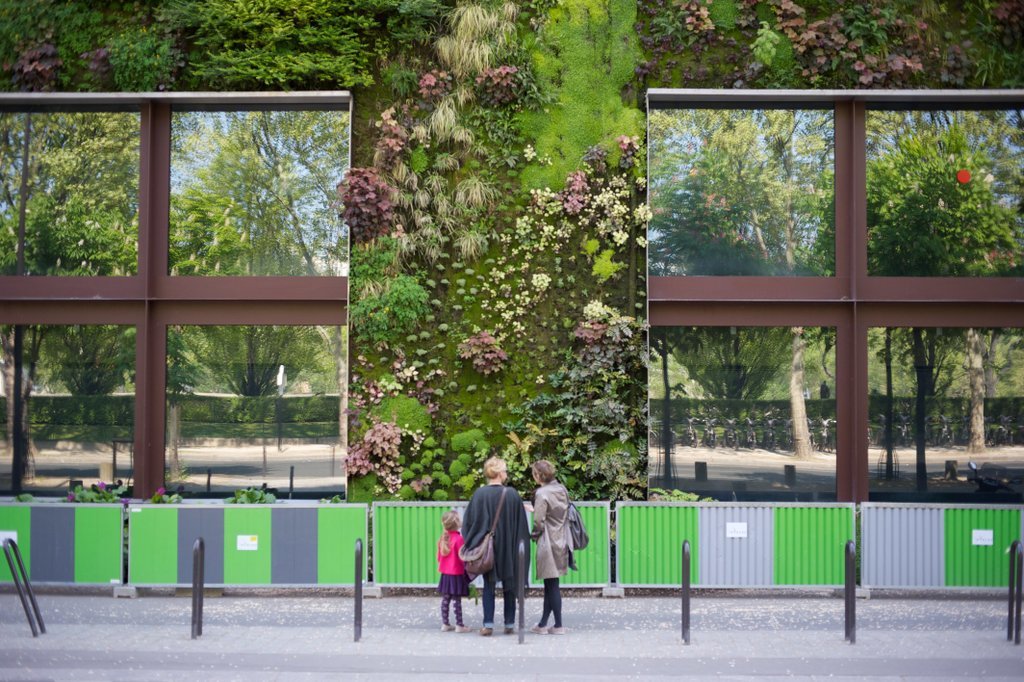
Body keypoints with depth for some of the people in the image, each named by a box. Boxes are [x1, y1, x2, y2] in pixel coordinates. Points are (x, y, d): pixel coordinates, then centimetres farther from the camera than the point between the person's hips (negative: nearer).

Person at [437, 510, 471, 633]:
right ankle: (459, 625, 1)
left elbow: (439, 556, 12)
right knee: (457, 600, -3)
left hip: (445, 574, 7)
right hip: (457, 574, -7)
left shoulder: (443, 538, 5)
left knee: (445, 599, 11)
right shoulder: (458, 538, -18)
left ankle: (445, 624, 17)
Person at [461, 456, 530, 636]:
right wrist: (520, 545, 10)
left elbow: (469, 520, -4)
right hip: (509, 547, 0)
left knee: (488, 586, 7)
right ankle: (510, 624, 14)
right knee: (509, 586, 12)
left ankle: (488, 624, 0)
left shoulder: (479, 494, -9)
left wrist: (473, 544, 6)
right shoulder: (512, 494, -8)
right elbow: (521, 524, -1)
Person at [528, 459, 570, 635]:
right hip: (561, 542, 8)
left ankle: (558, 625, 5)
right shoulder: (562, 490, 6)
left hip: (548, 543, -8)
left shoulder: (542, 494, -16)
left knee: (552, 585, 0)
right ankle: (543, 624, 20)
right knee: (550, 585, 13)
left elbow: (538, 522, -17)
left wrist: (533, 535, 4)